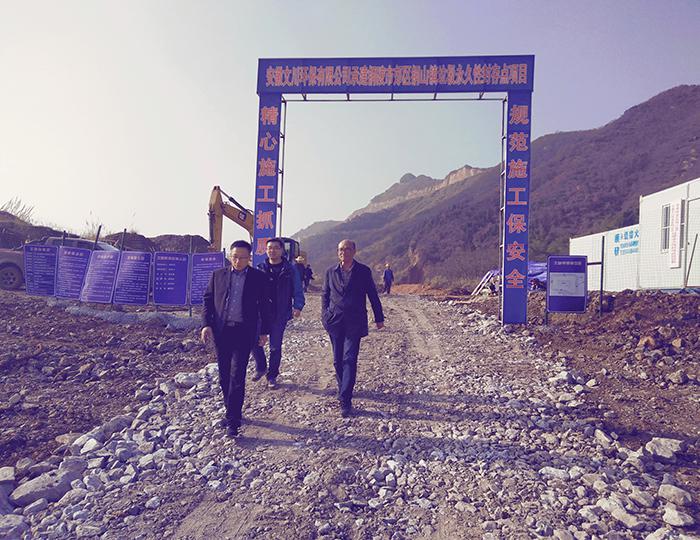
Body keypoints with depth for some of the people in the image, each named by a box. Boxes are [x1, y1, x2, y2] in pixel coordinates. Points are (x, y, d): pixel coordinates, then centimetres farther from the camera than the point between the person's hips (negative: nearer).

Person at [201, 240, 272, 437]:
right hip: (221, 332, 3)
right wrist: (206, 324, -3)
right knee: (224, 376, 11)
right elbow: (208, 300, 9)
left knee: (237, 377, -8)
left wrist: (264, 331, 7)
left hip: (244, 332, -3)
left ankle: (233, 420, -1)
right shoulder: (218, 275, 8)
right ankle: (231, 413, 27)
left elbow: (264, 305, 7)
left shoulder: (258, 278, 2)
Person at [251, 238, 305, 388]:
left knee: (275, 346, 6)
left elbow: (298, 291, 0)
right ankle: (261, 367, 24)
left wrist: (298, 306, -16)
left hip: (280, 314, -2)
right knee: (254, 340, -3)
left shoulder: (290, 269, 0)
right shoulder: (260, 269, 4)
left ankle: (272, 376, 22)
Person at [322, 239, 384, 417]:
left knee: (349, 360, -10)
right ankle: (344, 388, 30)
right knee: (338, 360, 10)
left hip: (354, 323, -3)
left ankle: (345, 399, -9)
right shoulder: (331, 272, 8)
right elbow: (325, 295, 15)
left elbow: (373, 296, 6)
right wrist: (325, 315, 3)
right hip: (335, 322, 3)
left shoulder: (364, 271, 1)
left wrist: (379, 318, 8)